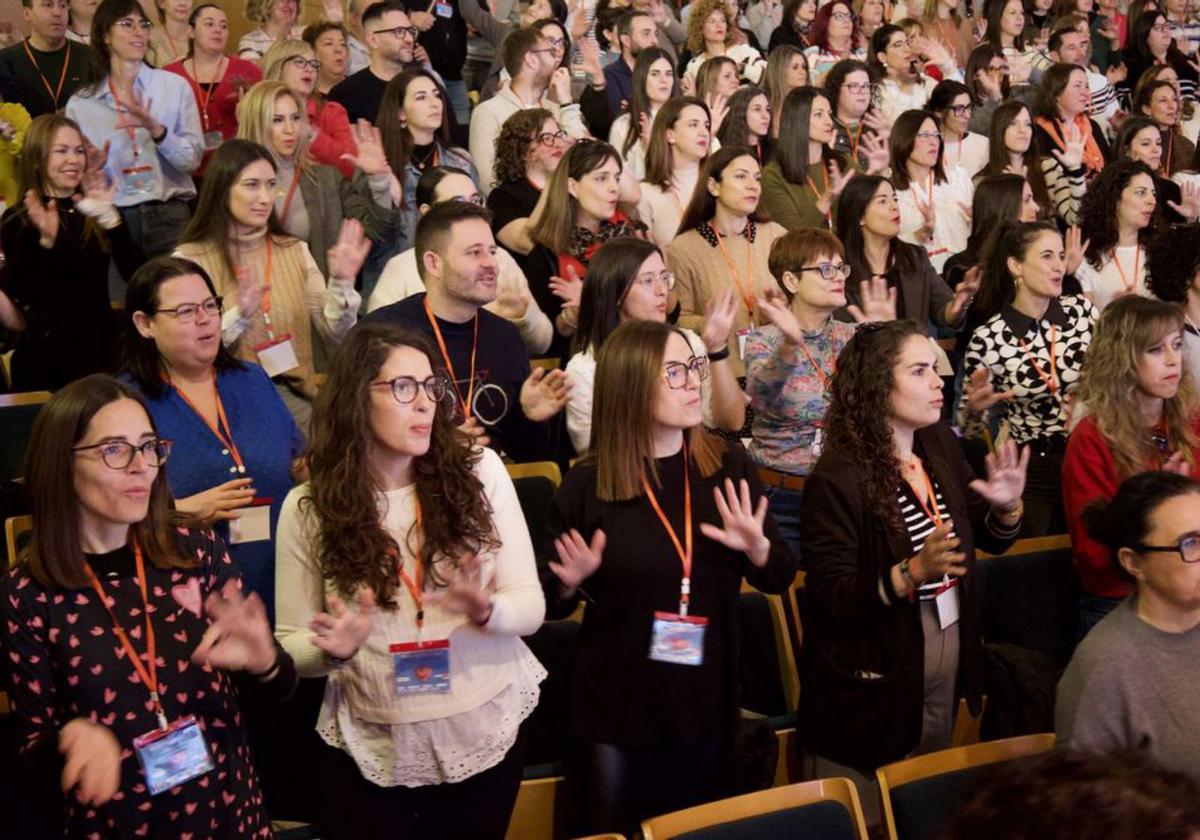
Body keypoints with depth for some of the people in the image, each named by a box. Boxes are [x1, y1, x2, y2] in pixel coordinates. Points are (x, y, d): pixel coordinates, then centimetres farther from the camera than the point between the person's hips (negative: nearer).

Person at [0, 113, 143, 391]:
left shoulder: (97, 213, 5)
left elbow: (135, 274, -9)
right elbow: (25, 297, -15)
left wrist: (110, 218, -20)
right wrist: (46, 241, -26)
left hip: (102, 347, 3)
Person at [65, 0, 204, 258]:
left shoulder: (174, 86, 3)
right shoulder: (80, 103, 6)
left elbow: (193, 158, -3)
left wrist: (157, 131, -19)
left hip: (168, 216, 0)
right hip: (112, 220, 1)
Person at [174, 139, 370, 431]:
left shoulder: (294, 251, 12)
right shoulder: (189, 260, -1)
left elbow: (335, 334, 6)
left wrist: (341, 283, -11)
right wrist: (238, 317, -23)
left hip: (293, 395, 4)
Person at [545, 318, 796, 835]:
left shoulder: (728, 467, -3)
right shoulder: (588, 483, -11)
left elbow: (780, 578, 3)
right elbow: (551, 602, -2)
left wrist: (757, 549, -18)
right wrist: (571, 581, -24)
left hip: (707, 705, 3)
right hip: (615, 711, -3)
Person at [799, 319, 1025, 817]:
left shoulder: (941, 446, 2)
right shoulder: (838, 479, -20)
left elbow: (989, 539, 14)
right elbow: (831, 597, -22)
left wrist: (1007, 508, -7)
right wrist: (911, 573, -34)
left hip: (946, 671, 7)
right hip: (873, 685, -7)